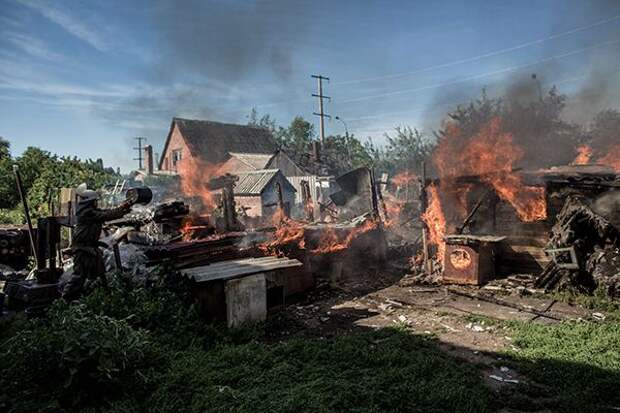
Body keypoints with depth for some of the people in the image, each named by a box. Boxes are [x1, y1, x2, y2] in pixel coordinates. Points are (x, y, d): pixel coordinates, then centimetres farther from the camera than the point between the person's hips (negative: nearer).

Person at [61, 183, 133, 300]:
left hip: (90, 246, 10)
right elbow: (105, 216, -25)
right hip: (82, 247, -10)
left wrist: (121, 207, -3)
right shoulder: (87, 212, -19)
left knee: (98, 270, 18)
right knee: (80, 273, -5)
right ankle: (66, 295, 4)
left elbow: (106, 212, 8)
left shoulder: (90, 211, 10)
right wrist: (122, 210, -19)